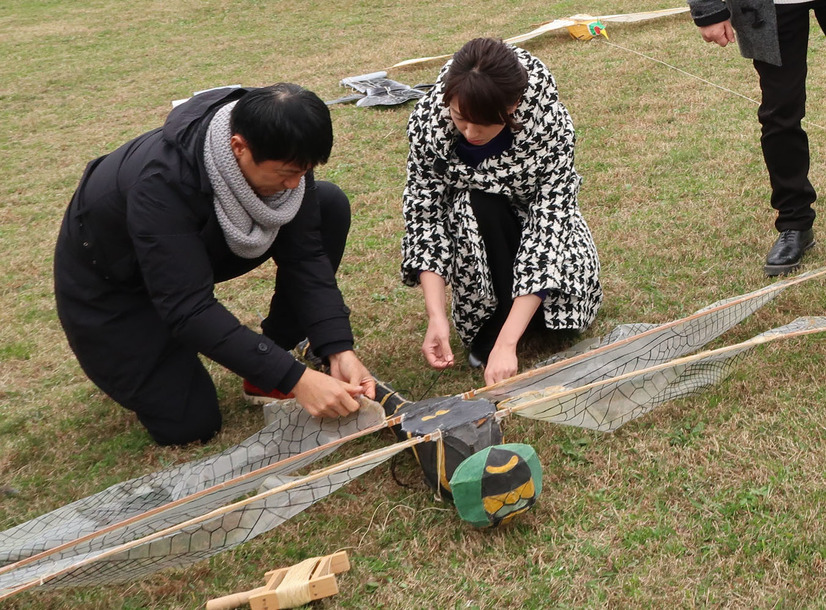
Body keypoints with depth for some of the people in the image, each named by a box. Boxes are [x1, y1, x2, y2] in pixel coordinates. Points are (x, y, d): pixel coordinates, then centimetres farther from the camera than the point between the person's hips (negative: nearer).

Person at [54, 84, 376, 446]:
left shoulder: (280, 154, -23)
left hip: (202, 243, 6)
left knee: (329, 206, -14)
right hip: (111, 283, -5)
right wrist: (294, 380, -44)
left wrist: (339, 350, -30)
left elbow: (304, 256, -18)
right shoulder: (162, 183, -41)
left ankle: (276, 349, -2)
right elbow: (189, 309, -41)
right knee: (189, 425, -13)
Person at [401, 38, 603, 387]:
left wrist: (507, 343, -44)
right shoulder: (428, 119, -29)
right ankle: (488, 326, -17)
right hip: (471, 223, 1)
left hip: (532, 222, 0)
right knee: (476, 205, -34)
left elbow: (549, 224, -37)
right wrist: (436, 315, -37)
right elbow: (425, 212, -25)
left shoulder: (550, 123, -33)